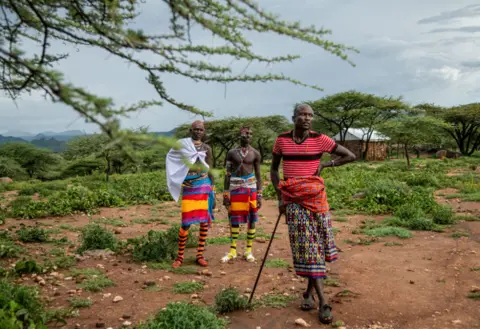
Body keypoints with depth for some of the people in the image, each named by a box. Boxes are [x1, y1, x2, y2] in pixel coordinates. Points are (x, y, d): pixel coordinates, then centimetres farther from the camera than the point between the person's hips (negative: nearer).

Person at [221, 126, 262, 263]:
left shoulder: (255, 154, 3)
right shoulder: (232, 153, 3)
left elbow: (258, 175, 5)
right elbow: (227, 174, 4)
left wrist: (259, 195, 1)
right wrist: (225, 194, 0)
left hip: (251, 187, 0)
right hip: (235, 188, 0)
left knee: (252, 219, 3)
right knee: (234, 219, 4)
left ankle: (249, 250, 14)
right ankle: (232, 250, 15)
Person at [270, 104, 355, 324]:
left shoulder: (319, 139, -4)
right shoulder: (282, 140, 0)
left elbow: (350, 156, 2)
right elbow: (274, 170, 9)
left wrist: (325, 165, -5)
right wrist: (280, 197, 0)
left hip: (315, 197, 0)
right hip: (293, 198, 0)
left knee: (315, 243, 4)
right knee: (304, 245, -3)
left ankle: (310, 291, 25)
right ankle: (323, 302, 1)